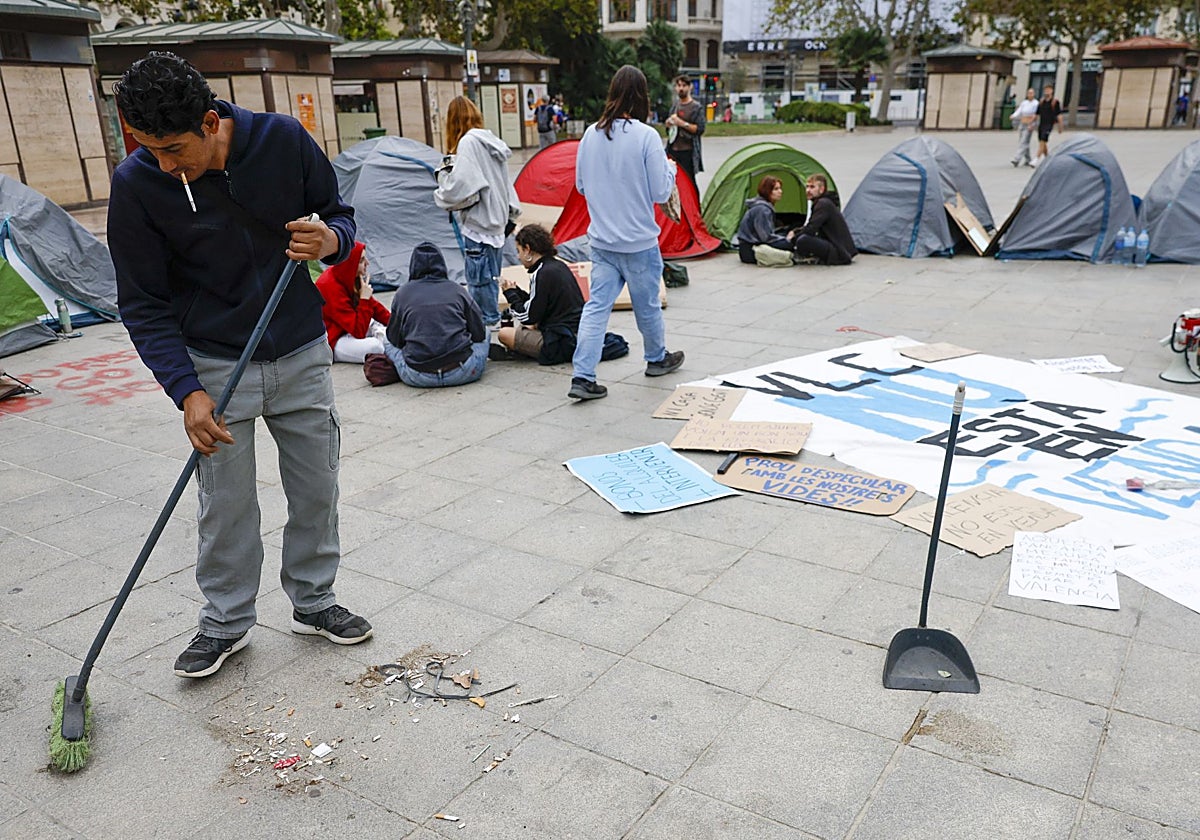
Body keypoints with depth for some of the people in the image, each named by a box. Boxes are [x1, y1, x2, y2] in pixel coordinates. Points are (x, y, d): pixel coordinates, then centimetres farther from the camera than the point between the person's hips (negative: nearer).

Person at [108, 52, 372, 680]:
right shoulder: (137, 183, -15)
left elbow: (339, 214, 3)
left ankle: (313, 601, 32)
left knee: (317, 490, 11)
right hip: (215, 365, -1)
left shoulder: (284, 140, -13)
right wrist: (187, 392, -18)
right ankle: (226, 621, 27)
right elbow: (143, 304, -9)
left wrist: (330, 241, -22)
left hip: (302, 355, 2)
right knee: (225, 505, 6)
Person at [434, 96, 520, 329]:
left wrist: (444, 173, -3)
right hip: (496, 218, 9)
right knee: (490, 274, 16)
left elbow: (460, 186, -22)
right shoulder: (491, 141, 11)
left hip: (479, 222, -9)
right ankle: (491, 317, 25)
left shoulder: (468, 143, -15)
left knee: (479, 276, 0)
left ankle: (488, 319, 7)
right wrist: (511, 212, 25)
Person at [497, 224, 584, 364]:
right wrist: (516, 290, 11)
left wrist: (510, 293, 1)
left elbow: (528, 318, -13)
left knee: (504, 334, -10)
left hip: (562, 343, -10)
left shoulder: (542, 274, -16)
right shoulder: (559, 265, 11)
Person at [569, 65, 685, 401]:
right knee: (647, 304, 14)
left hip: (602, 241, 4)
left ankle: (582, 376, -3)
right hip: (639, 241, -4)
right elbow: (660, 192, -11)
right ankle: (657, 359, 36)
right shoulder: (645, 135, -15)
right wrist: (670, 169, 8)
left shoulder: (591, 134, 0)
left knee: (597, 305, 4)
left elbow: (581, 185, 10)